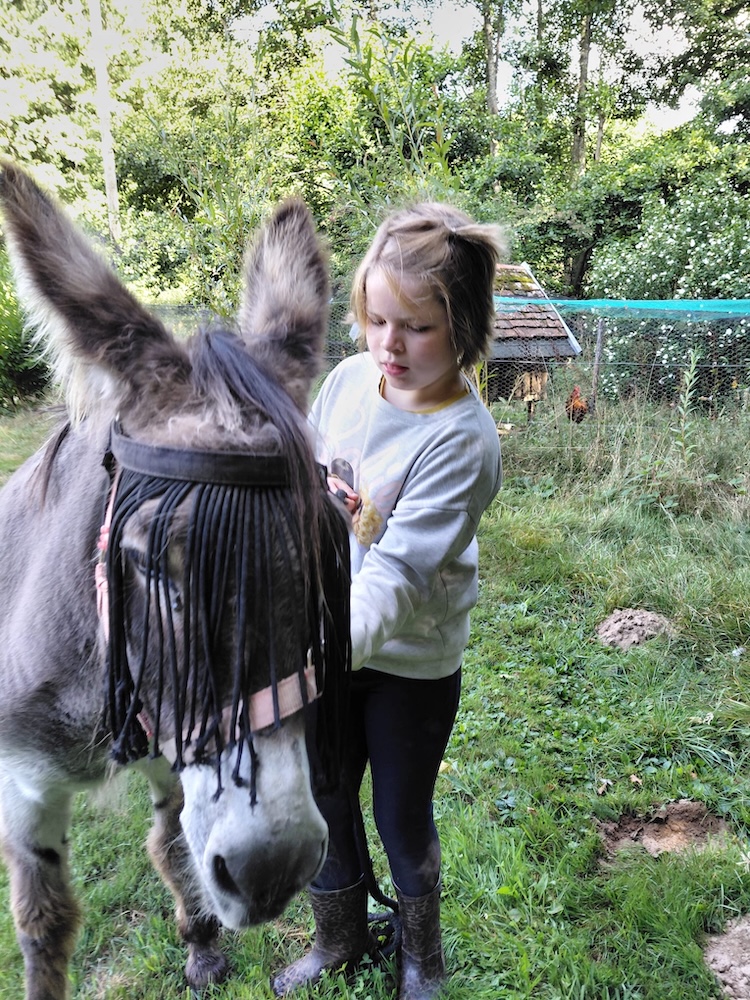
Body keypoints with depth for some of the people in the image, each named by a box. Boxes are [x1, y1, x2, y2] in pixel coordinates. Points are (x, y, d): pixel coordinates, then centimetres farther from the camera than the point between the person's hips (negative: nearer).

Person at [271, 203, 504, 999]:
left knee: (402, 816, 16)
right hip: (326, 638, 5)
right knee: (323, 806, 21)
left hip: (411, 662, -5)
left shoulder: (462, 440, -25)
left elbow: (397, 575, -33)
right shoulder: (348, 380, -7)